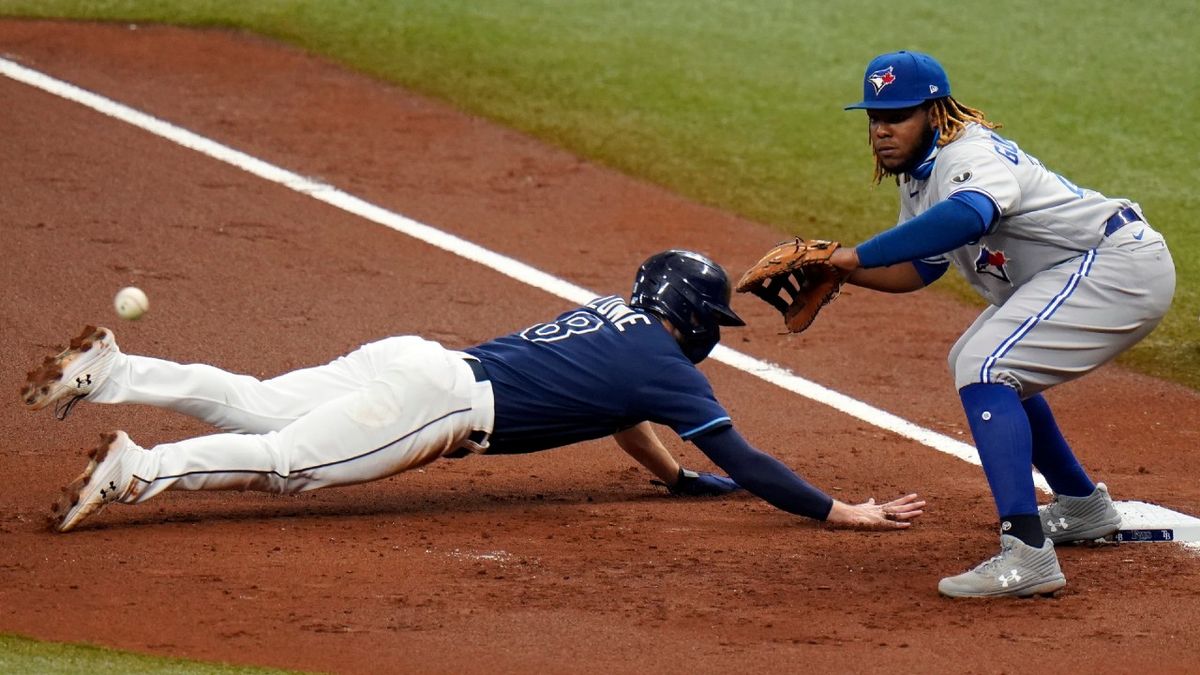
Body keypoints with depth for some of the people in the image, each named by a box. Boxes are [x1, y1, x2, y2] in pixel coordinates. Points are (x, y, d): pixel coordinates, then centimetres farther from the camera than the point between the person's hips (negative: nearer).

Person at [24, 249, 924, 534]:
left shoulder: (612, 314, 24)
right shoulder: (669, 369, 0)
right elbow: (742, 463, -1)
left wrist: (680, 476, 48)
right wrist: (844, 513, 2)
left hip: (415, 362, 8)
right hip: (439, 395, -8)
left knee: (251, 409, 9)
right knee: (289, 459, -20)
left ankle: (108, 371, 3)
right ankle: (138, 470, -33)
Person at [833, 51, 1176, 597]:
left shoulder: (970, 153, -22)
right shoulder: (917, 174, 10)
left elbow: (968, 215, -45)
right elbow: (922, 268, 18)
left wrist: (860, 255, -41)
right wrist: (842, 271, 0)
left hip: (1120, 262, -11)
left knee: (983, 368, -25)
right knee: (974, 364, 26)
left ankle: (1027, 555, -34)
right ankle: (1083, 508, 38)